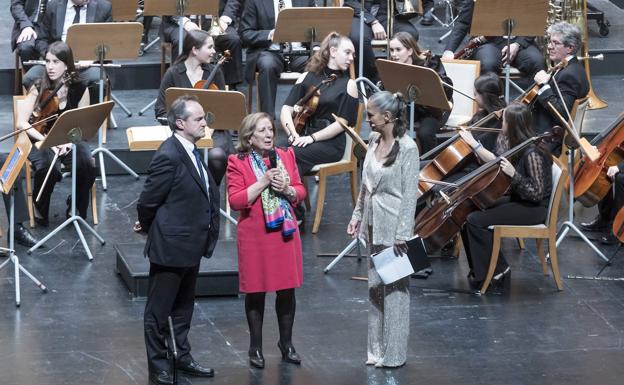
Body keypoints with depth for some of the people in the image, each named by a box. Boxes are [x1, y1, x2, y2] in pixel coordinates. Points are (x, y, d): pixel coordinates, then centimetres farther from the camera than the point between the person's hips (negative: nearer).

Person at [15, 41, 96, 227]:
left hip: (70, 140, 2)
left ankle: (76, 207, 0)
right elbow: (21, 123, -12)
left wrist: (69, 141, -16)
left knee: (87, 167, -29)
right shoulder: (38, 89, -9)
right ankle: (40, 209, -4)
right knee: (47, 168, -35)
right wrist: (47, 141, -22)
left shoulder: (80, 89, -5)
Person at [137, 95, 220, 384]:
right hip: (170, 246, -9)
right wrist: (153, 231, -2)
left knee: (183, 308, 21)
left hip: (191, 247, 9)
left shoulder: (191, 153, 6)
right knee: (159, 311, 6)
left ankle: (181, 357, 34)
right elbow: (147, 202, -18)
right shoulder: (169, 156, -23)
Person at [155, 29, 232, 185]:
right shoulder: (173, 74, 1)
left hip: (211, 130, 2)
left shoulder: (215, 73, 8)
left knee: (216, 155, -31)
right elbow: (161, 111, 1)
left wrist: (210, 128, -12)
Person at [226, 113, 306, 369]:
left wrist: (287, 189, -11)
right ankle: (255, 347, 18)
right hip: (255, 236, -3)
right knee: (256, 291, 4)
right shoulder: (237, 163, -6)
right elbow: (235, 201, -14)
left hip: (285, 232, 4)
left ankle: (286, 343, 23)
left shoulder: (286, 156, 7)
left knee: (287, 290, 7)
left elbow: (300, 192, 10)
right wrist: (263, 182, -19)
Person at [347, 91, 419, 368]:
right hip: (373, 225, 7)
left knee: (394, 288, 1)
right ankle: (377, 349, 23)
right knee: (374, 286, 13)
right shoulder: (373, 140, 5)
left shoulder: (407, 148, -16)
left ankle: (393, 353, 10)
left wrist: (402, 234, -17)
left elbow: (409, 194, -15)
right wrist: (357, 215, 13)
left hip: (392, 227, -7)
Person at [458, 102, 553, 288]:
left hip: (535, 208, -9)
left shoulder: (532, 154, -24)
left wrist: (513, 173, -31)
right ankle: (479, 270, 8)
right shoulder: (515, 145, 3)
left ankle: (498, 270, -7)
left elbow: (536, 193, -23)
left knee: (475, 220, -20)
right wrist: (473, 143, 12)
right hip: (518, 200, 9)